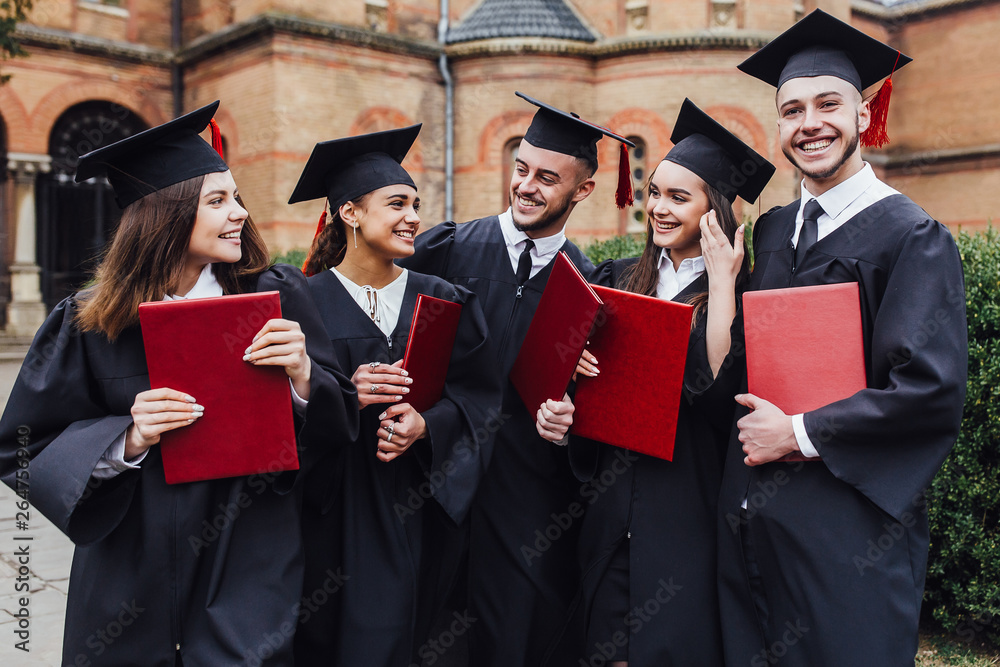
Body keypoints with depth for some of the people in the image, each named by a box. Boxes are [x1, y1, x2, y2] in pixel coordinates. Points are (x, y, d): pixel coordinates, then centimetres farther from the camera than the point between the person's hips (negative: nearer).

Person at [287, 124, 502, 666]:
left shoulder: (443, 301, 5)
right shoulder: (304, 302, -4)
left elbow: (477, 398, 1)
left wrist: (425, 424, -17)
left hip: (418, 513, 2)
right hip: (333, 515, -2)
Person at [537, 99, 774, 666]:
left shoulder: (740, 291, -6)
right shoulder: (617, 280, 7)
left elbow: (722, 386, -23)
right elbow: (583, 369, 12)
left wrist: (720, 279, -18)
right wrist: (558, 404, -9)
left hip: (690, 508, -4)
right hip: (614, 509, 4)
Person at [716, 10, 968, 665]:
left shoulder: (911, 237, -10)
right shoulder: (772, 231, 9)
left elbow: (935, 390, -17)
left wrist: (800, 433, -15)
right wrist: (755, 422, 0)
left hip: (846, 525, -5)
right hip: (752, 513, 6)